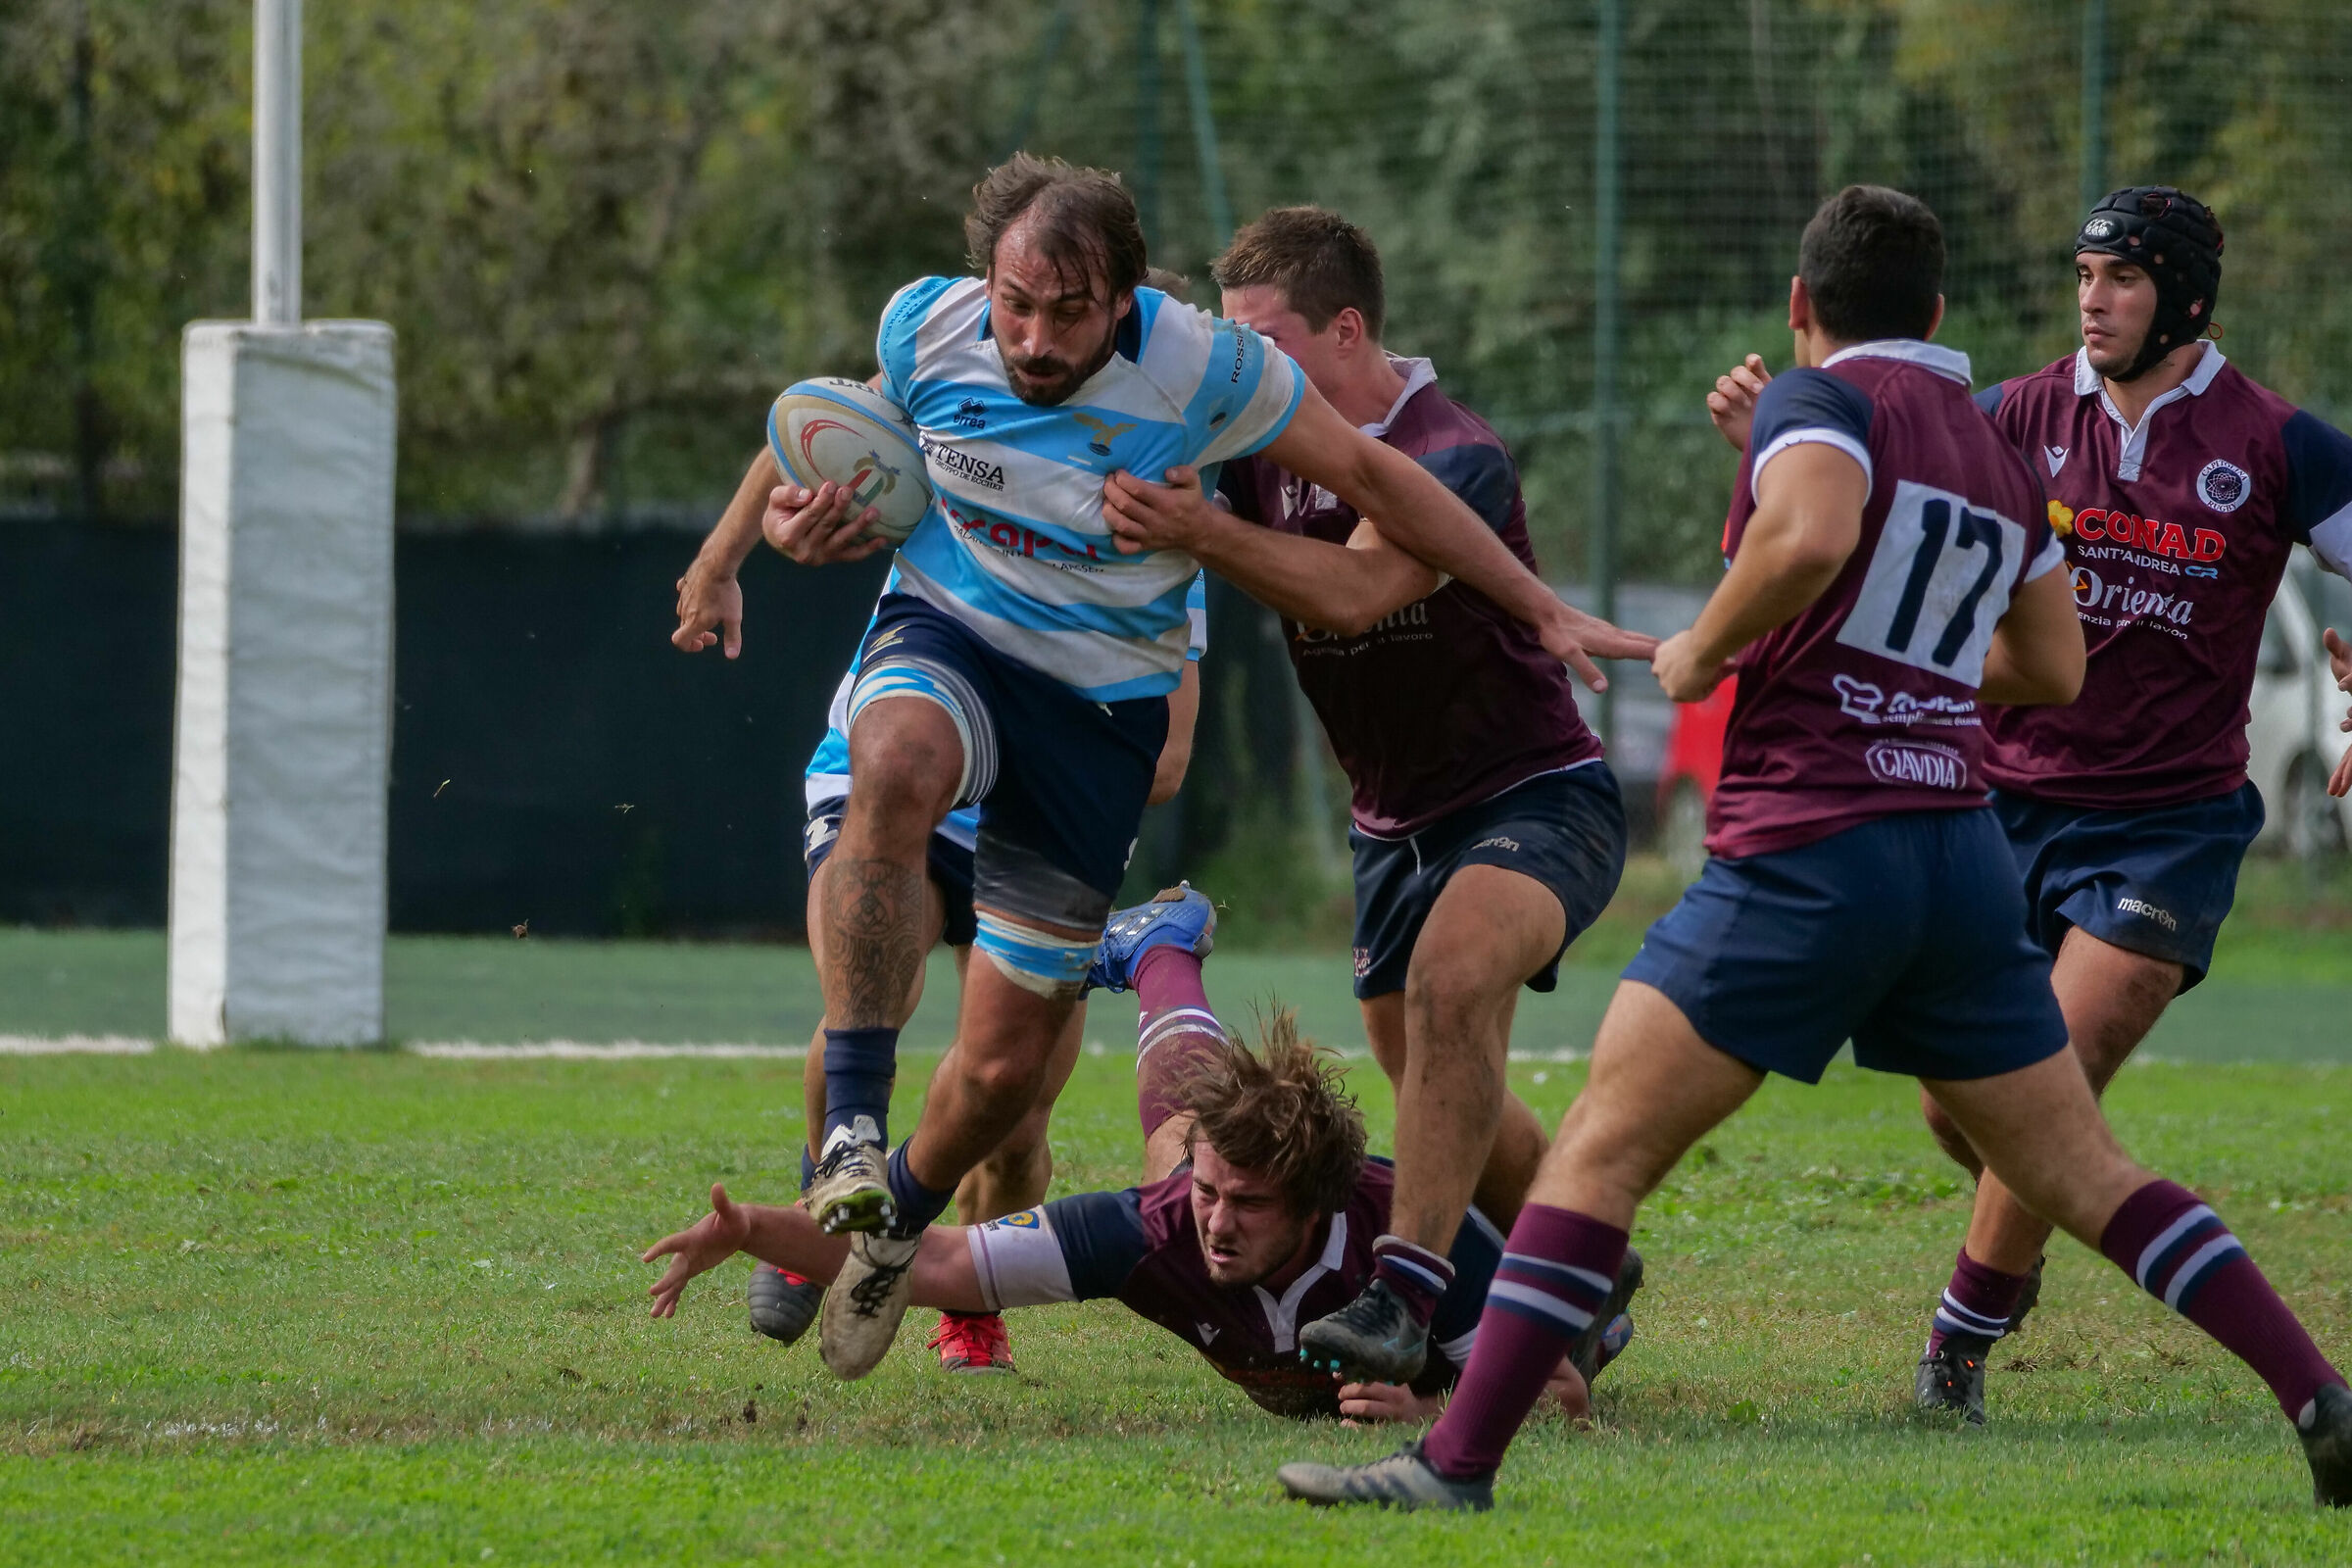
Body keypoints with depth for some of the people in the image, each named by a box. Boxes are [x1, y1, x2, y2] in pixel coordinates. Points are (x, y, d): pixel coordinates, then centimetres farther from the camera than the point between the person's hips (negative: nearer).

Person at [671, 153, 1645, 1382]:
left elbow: (1371, 475, -5)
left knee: (1007, 1060, 0)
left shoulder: (1204, 368, -17)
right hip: (944, 636, 0)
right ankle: (851, 1124, -37)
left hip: (1104, 706, 0)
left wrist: (1535, 605, -2)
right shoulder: (925, 331, -11)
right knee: (899, 771, -40)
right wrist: (760, 535, -4)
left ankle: (892, 1225, 33)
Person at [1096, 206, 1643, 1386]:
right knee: (1447, 1110, 10)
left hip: (1533, 794, -8)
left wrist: (1202, 531, -51)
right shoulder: (1268, 455, 0)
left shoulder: (1455, 460, -23)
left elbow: (1354, 589, -39)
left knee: (1452, 974, -35)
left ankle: (1406, 1292, -40)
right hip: (1398, 822, 8)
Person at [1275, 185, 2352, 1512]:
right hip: (1963, 846, 6)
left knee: (1604, 1148, -5)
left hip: (1808, 850, -6)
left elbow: (1811, 535, -25)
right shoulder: (2001, 457, 17)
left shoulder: (1825, 400, -3)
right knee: (2086, 1177, 12)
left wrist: (1706, 646, -10)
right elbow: (2055, 667, 26)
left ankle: (1460, 1462, -13)